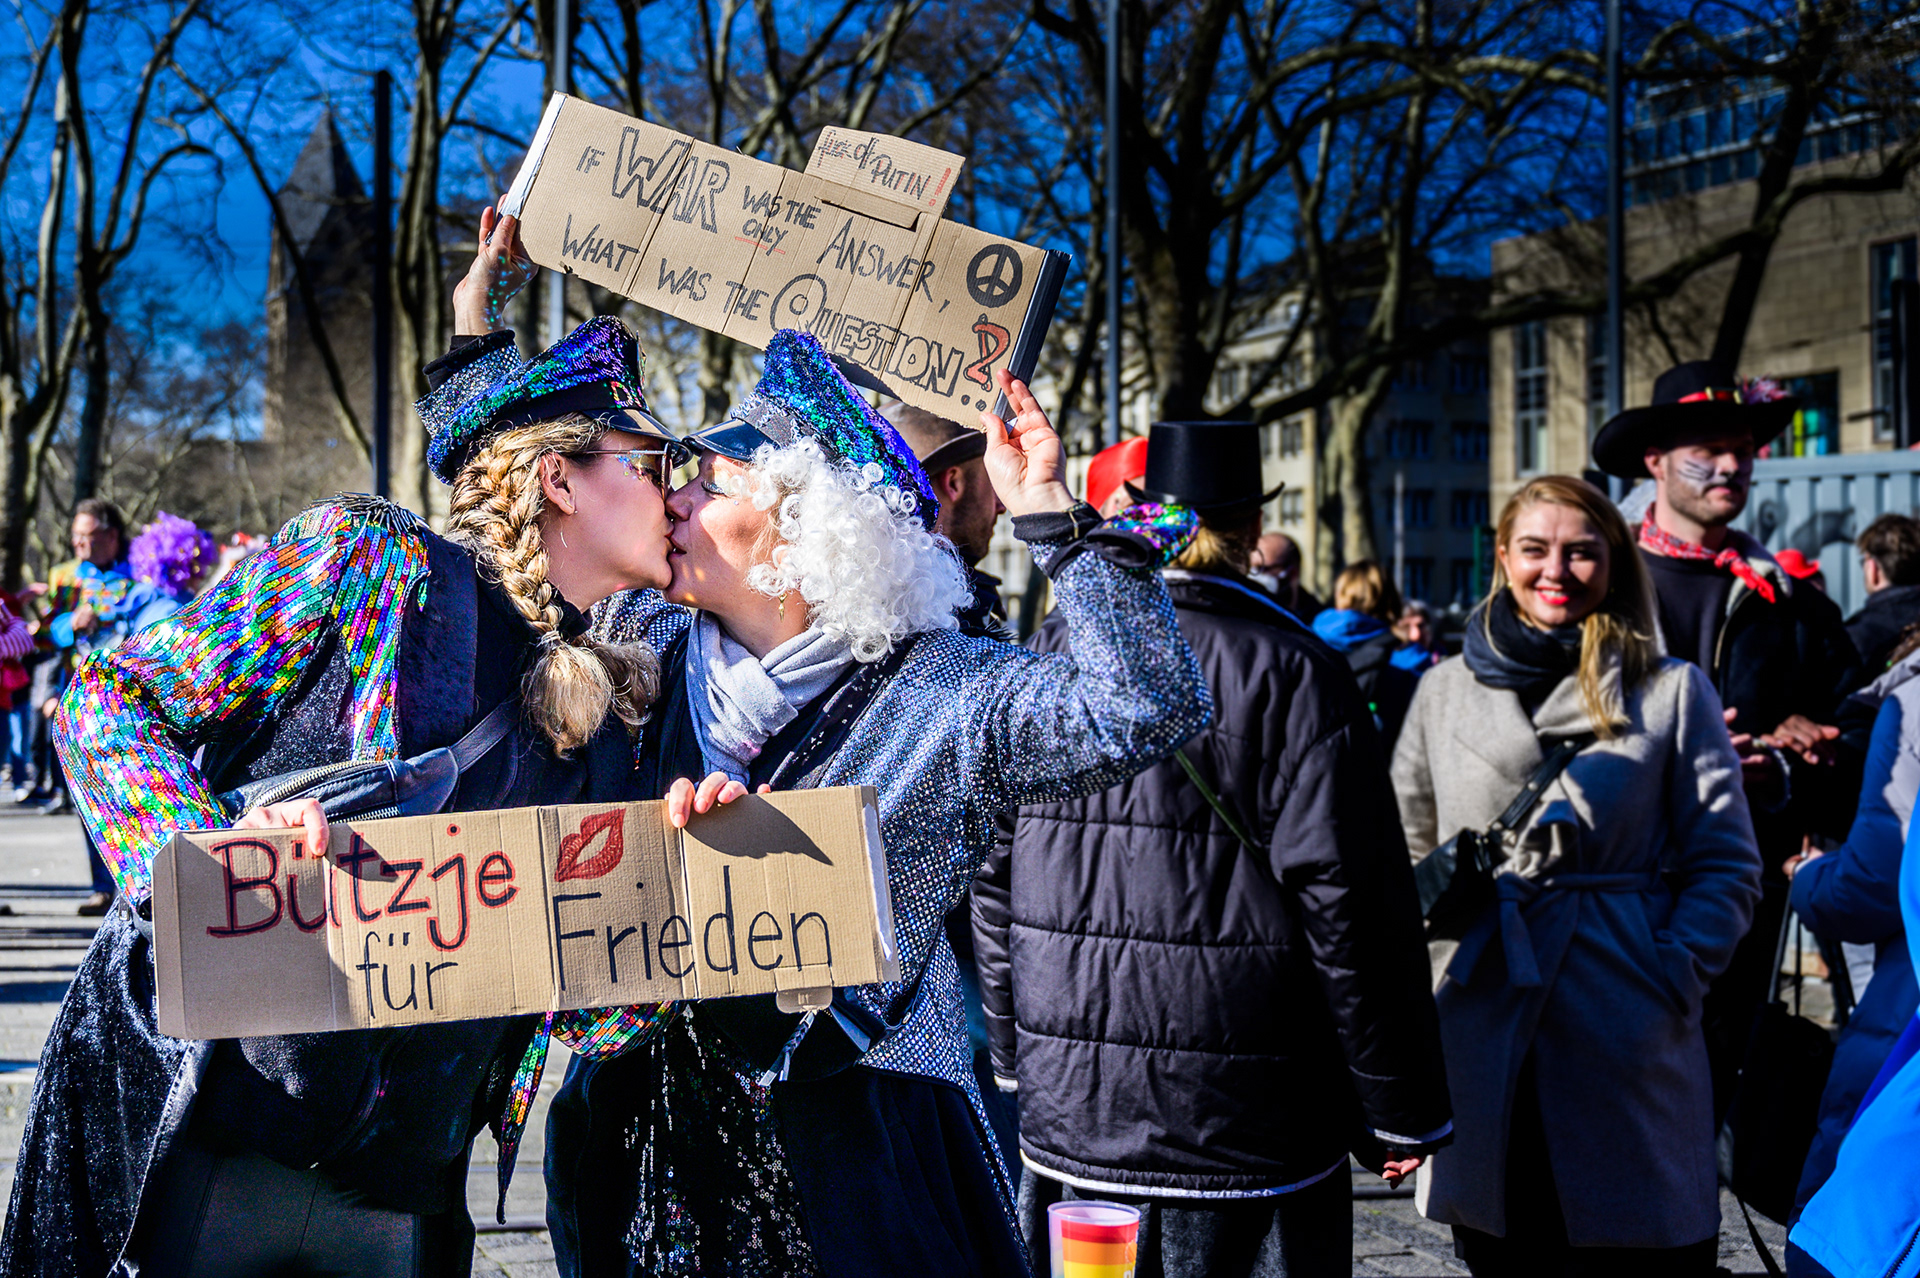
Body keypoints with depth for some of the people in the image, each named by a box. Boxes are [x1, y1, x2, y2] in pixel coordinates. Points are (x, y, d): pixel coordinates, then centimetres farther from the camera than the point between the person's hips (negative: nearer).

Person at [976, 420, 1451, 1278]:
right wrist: (1400, 1107, -3)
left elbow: (991, 871, 7)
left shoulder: (1048, 653, 3)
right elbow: (1348, 898, -12)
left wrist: (1012, 1055, 17)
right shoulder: (1290, 671, -10)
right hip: (1242, 1122, -4)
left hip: (1066, 1107, 4)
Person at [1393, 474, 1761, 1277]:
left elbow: (1726, 866, 2)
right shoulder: (1446, 690, 11)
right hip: (1481, 1023, 2)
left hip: (1625, 1036, -2)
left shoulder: (1671, 692, 3)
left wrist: (1670, 978, -10)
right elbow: (1409, 852, 19)